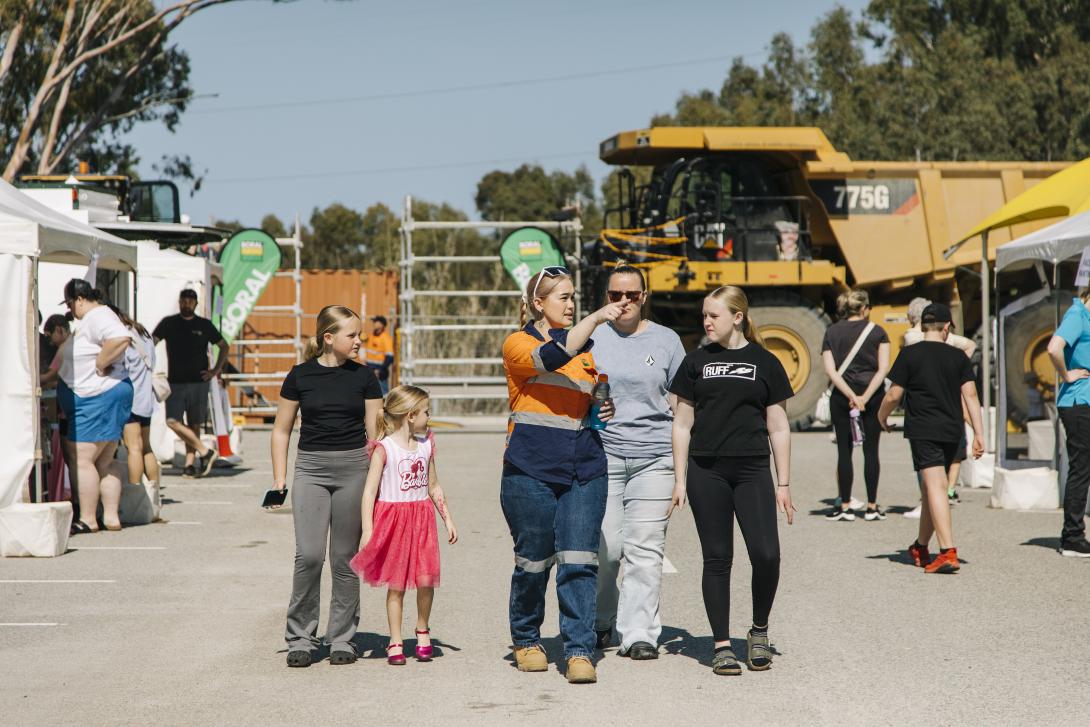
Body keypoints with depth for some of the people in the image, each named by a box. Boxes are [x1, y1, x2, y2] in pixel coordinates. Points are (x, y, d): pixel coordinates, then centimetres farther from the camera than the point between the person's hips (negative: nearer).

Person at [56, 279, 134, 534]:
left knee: (81, 459, -8)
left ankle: (87, 519, -7)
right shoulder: (94, 318, 20)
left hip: (99, 396, -11)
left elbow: (121, 339, -34)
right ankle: (111, 516, 13)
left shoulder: (97, 317, -14)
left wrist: (100, 366, -23)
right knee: (103, 464, 12)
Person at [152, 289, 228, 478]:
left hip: (198, 382, 0)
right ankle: (204, 452, -6)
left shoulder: (204, 325, 7)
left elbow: (223, 346, 17)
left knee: (194, 424, 3)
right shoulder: (168, 323, 6)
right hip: (175, 382, 0)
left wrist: (216, 369, 7)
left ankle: (189, 464, 7)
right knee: (172, 421, -14)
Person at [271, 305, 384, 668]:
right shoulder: (300, 376, 3)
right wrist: (279, 478, 4)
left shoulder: (363, 377, 5)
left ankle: (342, 638, 13)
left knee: (345, 558, 3)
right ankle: (300, 638, 1)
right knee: (309, 555, -11)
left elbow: (375, 433, 8)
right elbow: (282, 430, 10)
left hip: (354, 469, 1)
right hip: (311, 468, -1)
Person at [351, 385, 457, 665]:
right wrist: (367, 530, -14)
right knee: (396, 584, 0)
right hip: (392, 518, -4)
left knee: (426, 579, -7)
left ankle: (422, 630, 14)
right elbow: (370, 490, -8)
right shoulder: (384, 448, -7)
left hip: (422, 518, 4)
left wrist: (447, 519, 18)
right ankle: (395, 642, 10)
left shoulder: (426, 444, 10)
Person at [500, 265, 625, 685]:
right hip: (531, 470, -3)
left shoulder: (588, 349, 17)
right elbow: (552, 358, -21)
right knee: (533, 562, 5)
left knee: (579, 562, -7)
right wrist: (596, 319, -26)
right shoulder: (518, 344, 1)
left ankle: (579, 651, -7)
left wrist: (607, 408, 10)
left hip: (584, 470, 3)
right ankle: (526, 641, 24)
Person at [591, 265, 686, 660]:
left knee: (645, 548, -5)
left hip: (654, 457, 0)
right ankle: (598, 623, 20)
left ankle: (639, 634, -2)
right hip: (600, 453, 0)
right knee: (603, 546, -2)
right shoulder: (590, 338, 7)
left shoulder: (666, 340, 10)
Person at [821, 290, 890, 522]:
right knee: (871, 450, 5)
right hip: (873, 395, 0)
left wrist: (851, 396, -11)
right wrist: (865, 396, -13)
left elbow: (830, 370, -6)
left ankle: (845, 506, 4)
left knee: (844, 450, 5)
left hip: (841, 396, 0)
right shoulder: (876, 332, 1)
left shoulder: (831, 333, 4)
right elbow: (883, 368, -9)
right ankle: (872, 507, 6)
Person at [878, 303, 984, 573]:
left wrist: (882, 415, 16)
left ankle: (948, 552, -24)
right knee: (931, 487, 17)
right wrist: (978, 434, 1)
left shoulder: (909, 354, -4)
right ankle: (921, 548, 30)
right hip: (951, 431, 4)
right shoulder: (958, 357, 5)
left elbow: (894, 395, -4)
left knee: (935, 487, -11)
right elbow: (970, 395, 0)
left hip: (922, 430, -4)